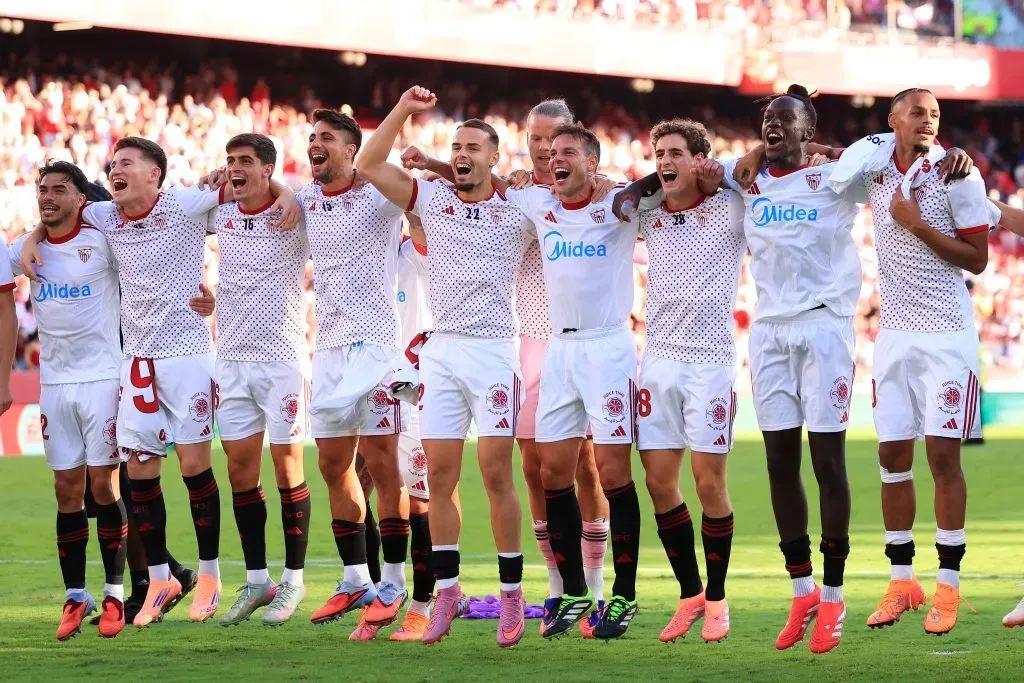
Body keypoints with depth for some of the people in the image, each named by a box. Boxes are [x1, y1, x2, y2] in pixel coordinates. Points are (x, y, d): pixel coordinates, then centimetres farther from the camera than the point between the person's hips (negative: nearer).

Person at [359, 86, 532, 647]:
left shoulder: (518, 209, 4)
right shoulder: (431, 199, 7)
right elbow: (370, 165, 5)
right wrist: (403, 110, -2)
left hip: (494, 350, -2)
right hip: (441, 350, 3)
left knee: (496, 474, -6)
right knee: (440, 475, 1)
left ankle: (511, 594, 0)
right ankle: (446, 590, 7)